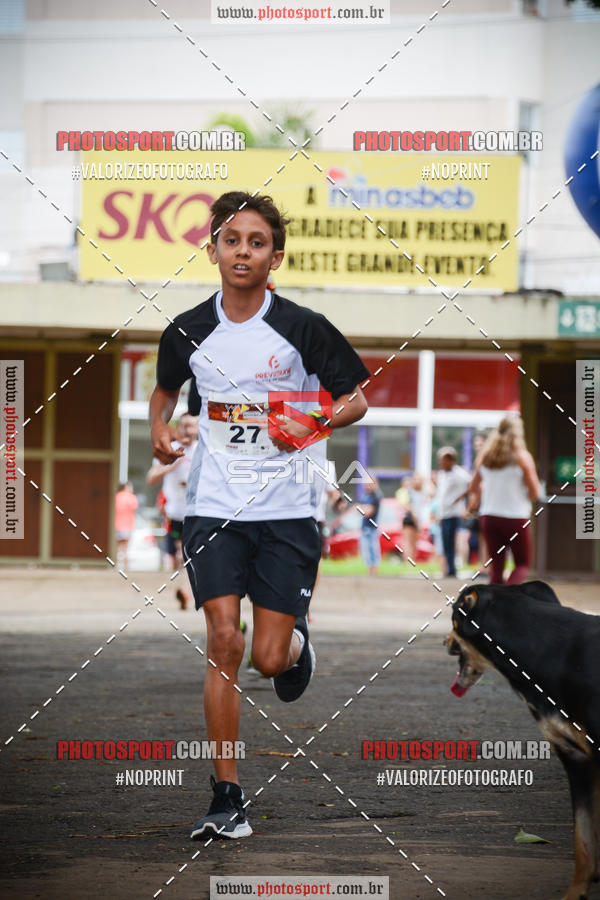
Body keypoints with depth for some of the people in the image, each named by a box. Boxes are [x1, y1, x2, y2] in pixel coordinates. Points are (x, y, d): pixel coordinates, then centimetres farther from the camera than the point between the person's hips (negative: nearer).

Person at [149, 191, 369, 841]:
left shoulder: (302, 328, -6)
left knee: (269, 660, -2)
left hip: (285, 511, -1)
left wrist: (313, 424, -15)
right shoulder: (188, 331, 2)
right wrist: (160, 430, 3)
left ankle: (295, 640, 38)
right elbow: (166, 388, 23)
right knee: (223, 642, -13)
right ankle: (226, 801, -7)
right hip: (213, 510, 1)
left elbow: (355, 399, 4)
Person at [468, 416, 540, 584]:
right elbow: (535, 492, -8)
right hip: (515, 517, -4)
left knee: (496, 566, 10)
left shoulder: (485, 457, 4)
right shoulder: (522, 457, -9)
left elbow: (473, 487, 13)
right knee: (522, 564, 8)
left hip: (488, 517, 4)